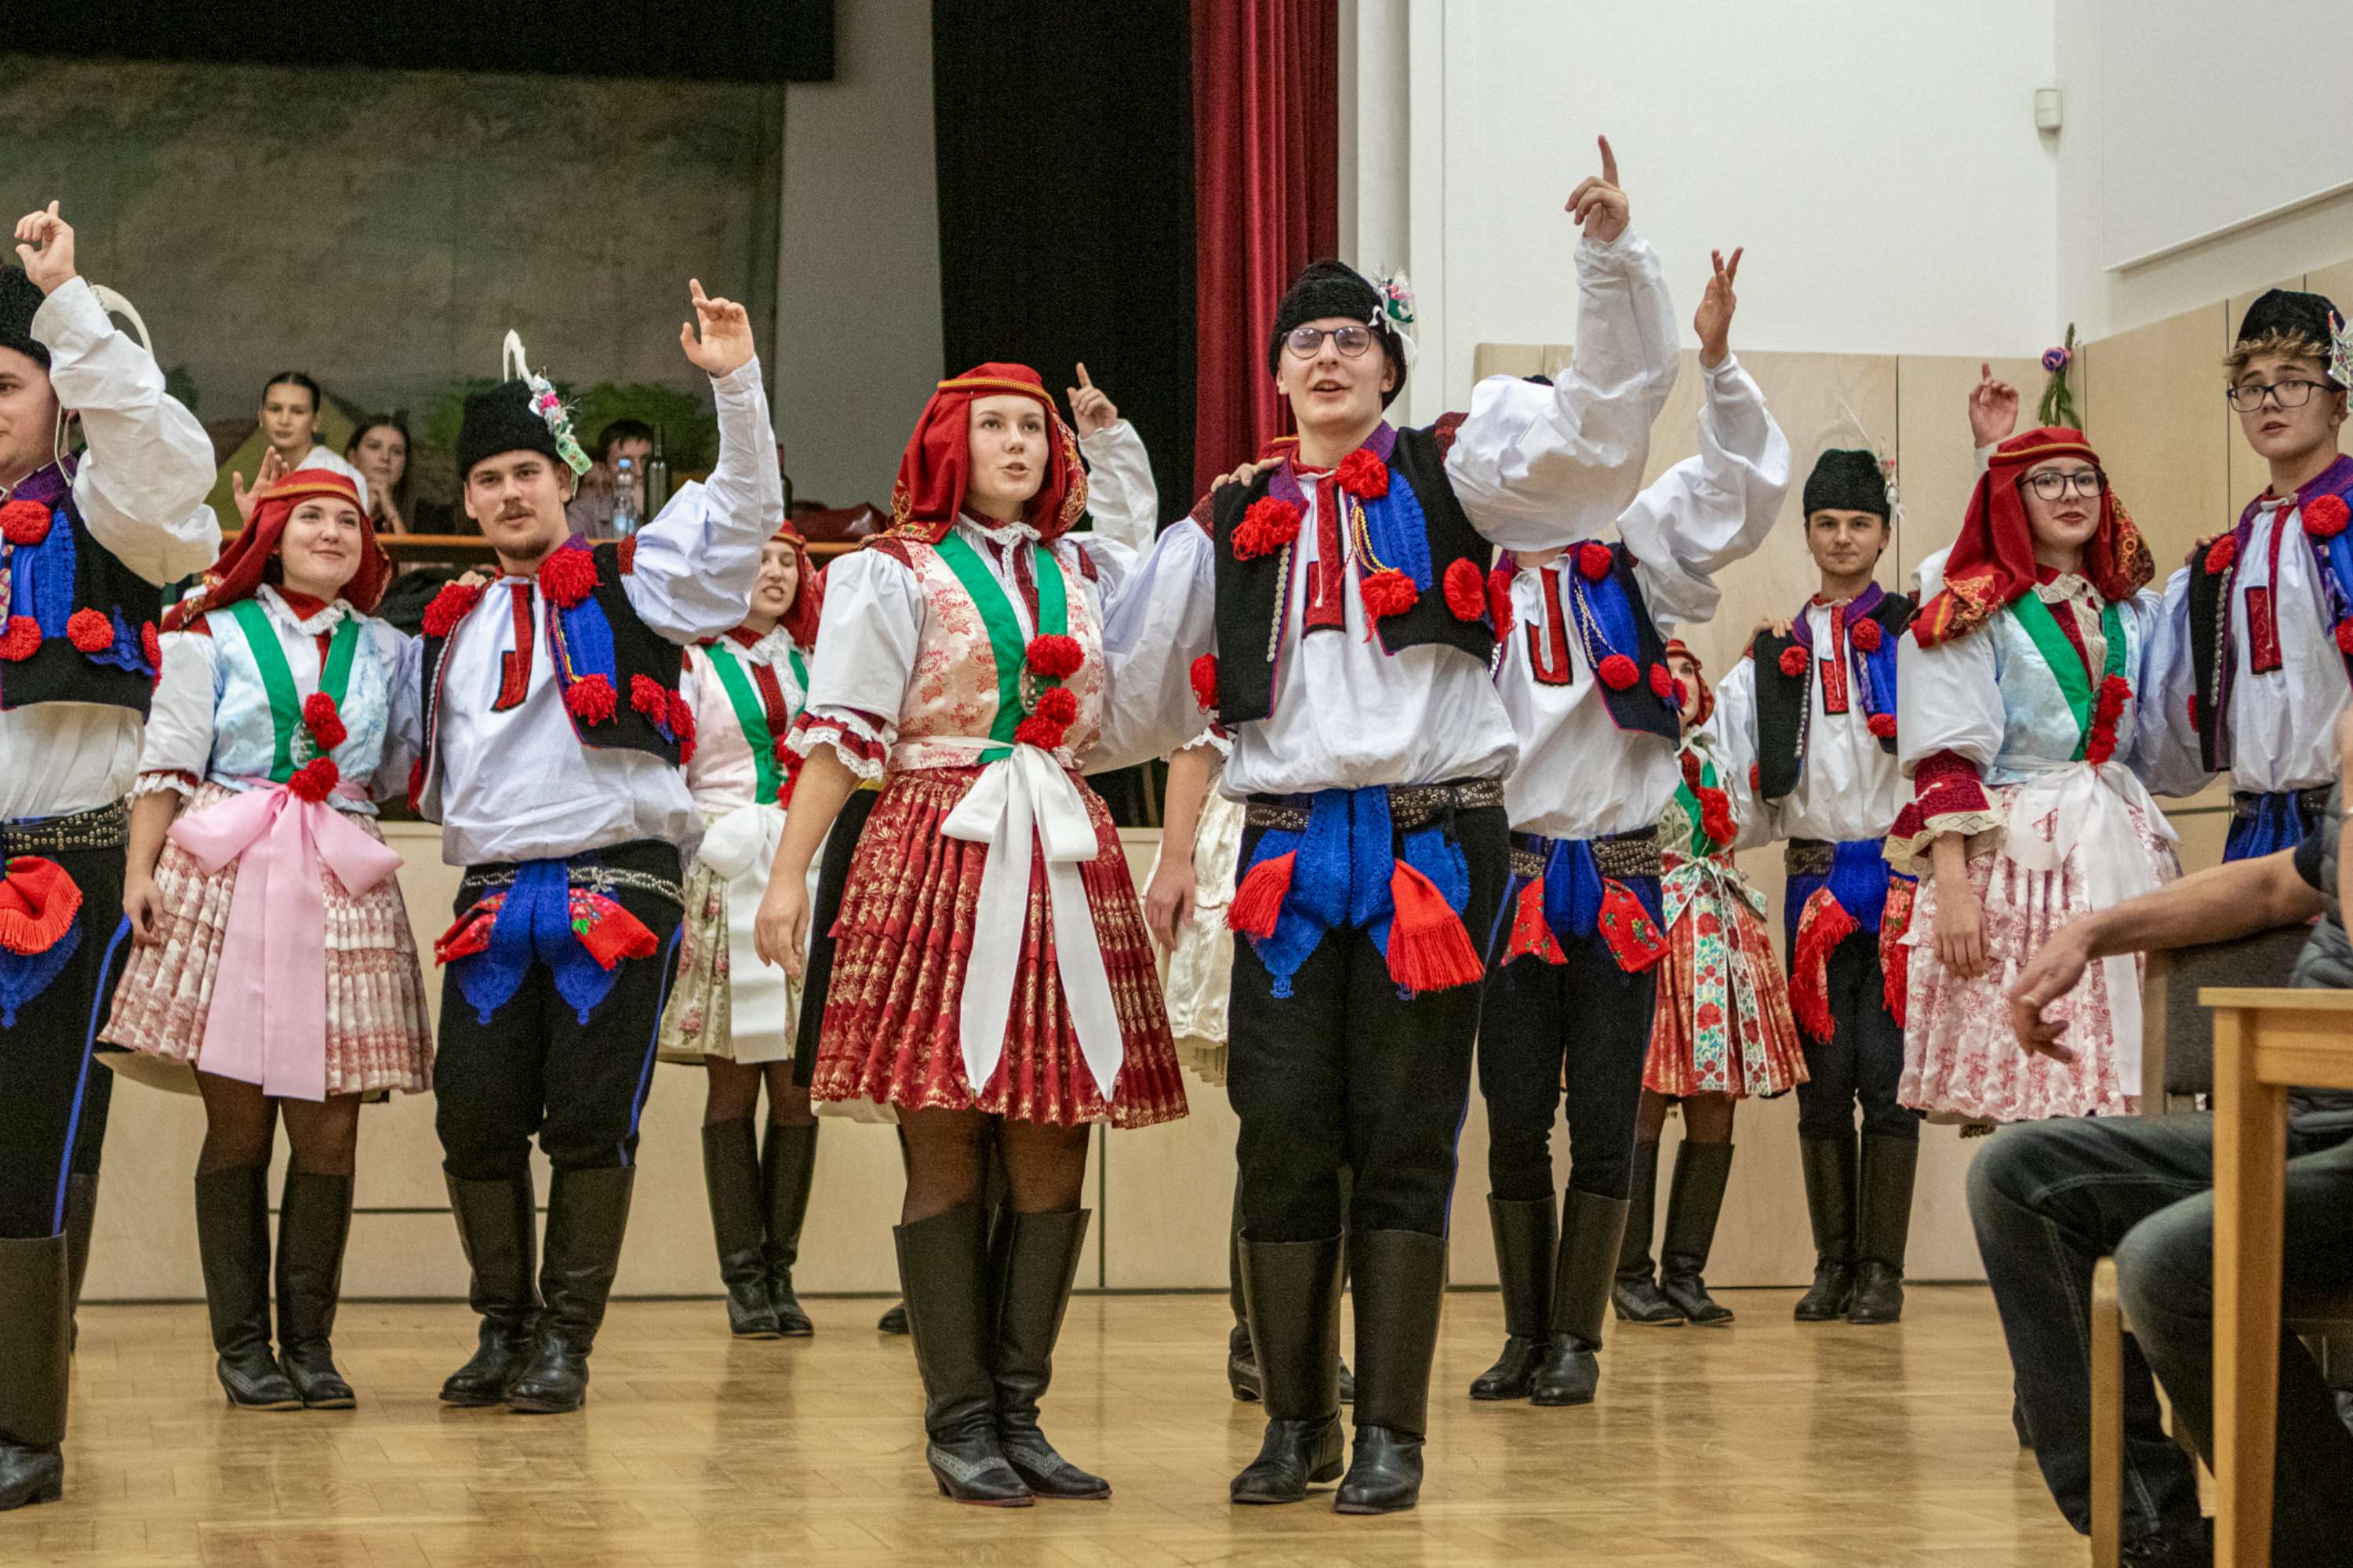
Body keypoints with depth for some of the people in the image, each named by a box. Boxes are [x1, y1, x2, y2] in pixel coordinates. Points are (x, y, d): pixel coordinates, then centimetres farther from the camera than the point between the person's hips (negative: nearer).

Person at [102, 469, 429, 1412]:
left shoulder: (386, 650, 18)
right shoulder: (213, 637, 10)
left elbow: (399, 777, 21)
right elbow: (169, 766, 3)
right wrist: (140, 871, -5)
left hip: (342, 891, 2)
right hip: (224, 882, -2)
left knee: (330, 1129, -2)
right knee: (238, 1124, -2)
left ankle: (309, 1342, 7)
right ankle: (242, 1345, 5)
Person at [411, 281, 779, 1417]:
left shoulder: (627, 586, 5)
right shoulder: (453, 626, 21)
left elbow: (746, 514, -7)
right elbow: (438, 774, 33)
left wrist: (736, 384, -15)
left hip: (616, 884, -4)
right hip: (492, 898, 5)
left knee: (589, 1122, -5)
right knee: (475, 1120, 0)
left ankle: (566, 1343, 5)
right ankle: (504, 1329, 16)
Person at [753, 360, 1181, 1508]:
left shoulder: (1090, 573, 19)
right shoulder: (896, 573, 6)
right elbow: (842, 731, 0)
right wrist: (788, 874, -7)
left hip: (1066, 865, 4)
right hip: (939, 854, -4)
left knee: (1053, 1147, 1)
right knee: (945, 1144, -5)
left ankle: (1018, 1412, 7)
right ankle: (958, 1422, 0)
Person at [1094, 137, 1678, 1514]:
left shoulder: (1453, 471, 8)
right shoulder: (1234, 527, 18)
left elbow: (1604, 418, -6)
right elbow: (1139, 687, 24)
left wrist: (1614, 254, -15)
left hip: (1433, 840, -3)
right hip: (1289, 845, 3)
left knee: (1406, 1138, -2)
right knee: (1285, 1135, 0)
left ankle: (1393, 1432, 5)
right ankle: (1297, 1423, 12)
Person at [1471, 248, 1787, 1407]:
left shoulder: (1627, 562, 3)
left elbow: (1737, 492, -7)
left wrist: (1716, 363, -18)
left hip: (1620, 876, 0)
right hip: (1510, 868, 0)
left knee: (1604, 1120, 2)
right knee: (1516, 1120, 3)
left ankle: (1579, 1339, 11)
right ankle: (1526, 1335, 15)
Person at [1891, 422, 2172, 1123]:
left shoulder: (2130, 610, 16)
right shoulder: (1970, 612, 0)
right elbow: (1944, 761, -9)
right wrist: (1953, 887, -18)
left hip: (2122, 850, 5)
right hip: (2013, 852, -5)